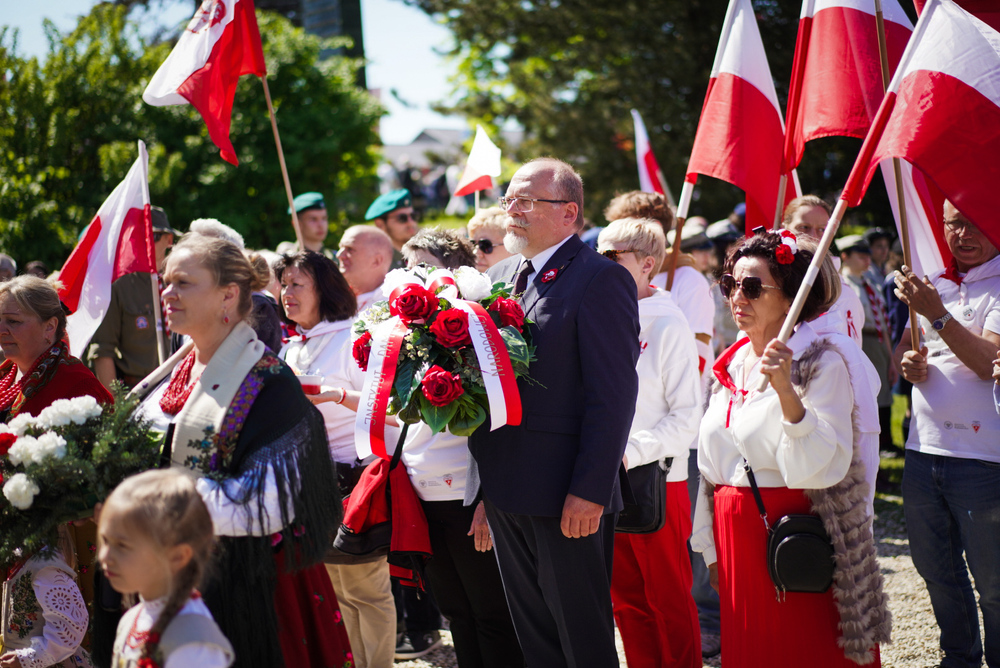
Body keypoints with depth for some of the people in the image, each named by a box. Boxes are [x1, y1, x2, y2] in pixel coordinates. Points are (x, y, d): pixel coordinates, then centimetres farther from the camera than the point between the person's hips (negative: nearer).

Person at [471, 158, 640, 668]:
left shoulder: (601, 280, -12)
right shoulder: (499, 277, 14)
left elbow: (613, 394, -17)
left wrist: (590, 491, -21)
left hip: (569, 499, -8)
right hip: (505, 493, 8)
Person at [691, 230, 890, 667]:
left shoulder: (822, 364, -9)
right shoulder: (731, 364, 11)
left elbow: (824, 466, -21)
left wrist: (786, 391, -32)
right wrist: (711, 547, 17)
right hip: (737, 544, 6)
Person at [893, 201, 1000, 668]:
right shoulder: (933, 283, 14)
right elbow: (901, 350, 23)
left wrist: (937, 314, -25)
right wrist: (908, 363, 0)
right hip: (923, 450, 7)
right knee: (936, 571, 17)